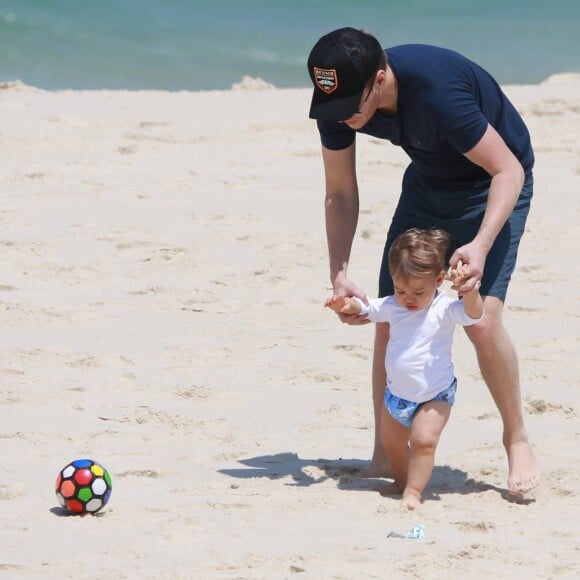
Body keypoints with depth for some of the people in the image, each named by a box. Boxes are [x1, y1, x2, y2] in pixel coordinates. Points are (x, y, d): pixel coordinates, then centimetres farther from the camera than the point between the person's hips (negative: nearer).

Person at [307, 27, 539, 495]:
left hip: (494, 184, -6)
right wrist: (339, 278, -17)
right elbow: (341, 194, -5)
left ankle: (518, 441, -1)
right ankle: (385, 458, 7)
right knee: (389, 322, -4)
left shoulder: (437, 91, -39)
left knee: (482, 318, -21)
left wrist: (481, 245, -43)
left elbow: (509, 170, -29)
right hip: (429, 181, 6)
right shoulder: (337, 104, -20)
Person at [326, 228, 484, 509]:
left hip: (434, 395, -6)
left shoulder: (445, 309, -19)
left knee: (423, 439, -23)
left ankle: (413, 491, -16)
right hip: (396, 393, 6)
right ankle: (401, 480, 43)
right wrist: (346, 304, -13)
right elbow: (365, 308, 10)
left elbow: (473, 313, -35)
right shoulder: (393, 306, -3)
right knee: (391, 442, 20)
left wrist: (468, 288, -54)